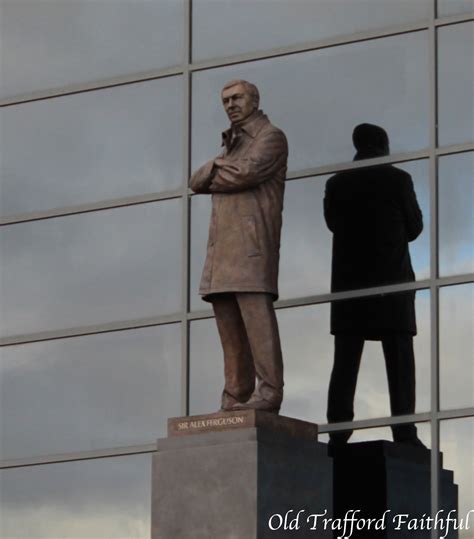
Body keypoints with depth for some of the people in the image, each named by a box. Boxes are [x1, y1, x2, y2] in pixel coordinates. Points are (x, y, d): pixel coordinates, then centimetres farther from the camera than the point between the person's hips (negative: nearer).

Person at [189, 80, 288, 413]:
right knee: (229, 323, 0)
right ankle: (235, 399, -3)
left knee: (256, 316, -15)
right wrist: (216, 167, -4)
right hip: (223, 245, 8)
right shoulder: (234, 145, 29)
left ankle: (268, 393, -21)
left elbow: (245, 173, -14)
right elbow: (197, 182, 16)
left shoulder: (271, 137, 4)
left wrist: (213, 178, 3)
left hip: (252, 239, -8)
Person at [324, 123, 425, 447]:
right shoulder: (398, 180, -2)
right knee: (400, 361, -2)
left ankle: (338, 432, -7)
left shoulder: (337, 184, 4)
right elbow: (415, 227, 6)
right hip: (392, 280, -2)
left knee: (345, 361, 2)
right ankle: (404, 432, -11)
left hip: (348, 281, 3)